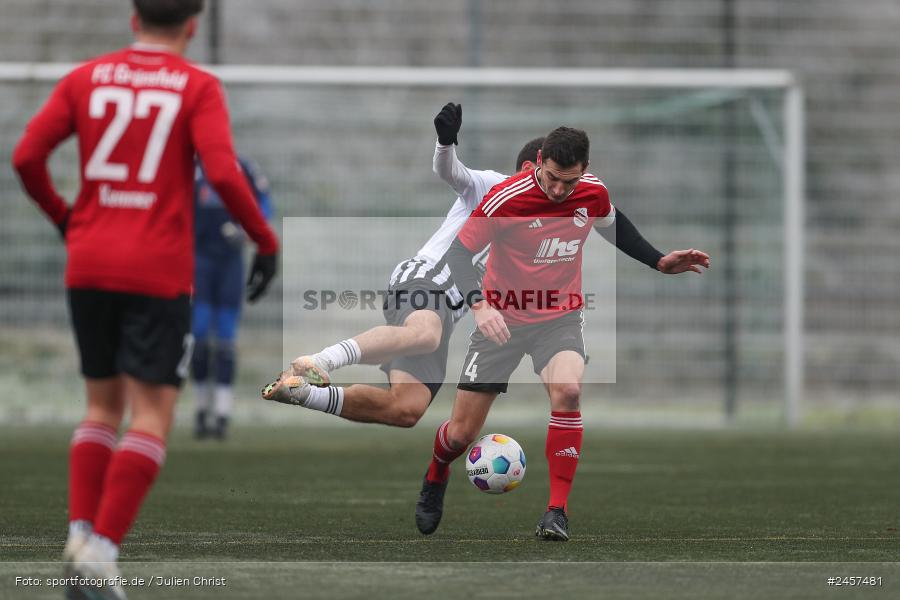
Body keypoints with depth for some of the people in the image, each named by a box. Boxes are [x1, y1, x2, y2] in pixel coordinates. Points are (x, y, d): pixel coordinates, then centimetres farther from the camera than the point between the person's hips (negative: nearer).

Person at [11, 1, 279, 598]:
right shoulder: (198, 87, -3)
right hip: (159, 273, -4)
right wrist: (266, 241, -2)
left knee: (103, 405, 17)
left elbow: (27, 157, 1)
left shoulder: (87, 78, 7)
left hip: (89, 266, 4)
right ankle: (102, 551, -13)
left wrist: (64, 217, 18)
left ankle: (80, 535, 2)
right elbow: (223, 173, -15)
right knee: (152, 415, -1)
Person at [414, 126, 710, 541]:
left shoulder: (593, 192, -10)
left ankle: (558, 511, -24)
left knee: (567, 390, -31)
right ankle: (435, 479, 39)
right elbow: (458, 253, -17)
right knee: (462, 432, 1)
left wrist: (659, 262, 8)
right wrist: (478, 303, -33)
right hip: (503, 318, -2)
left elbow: (614, 225, 14)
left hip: (561, 317, 2)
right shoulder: (506, 199, -23)